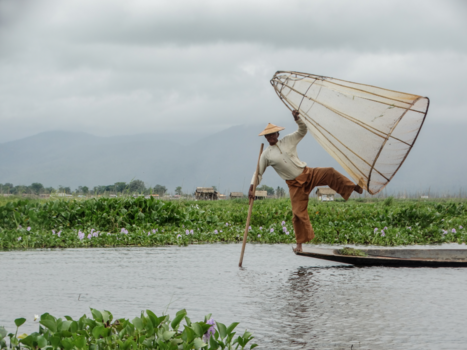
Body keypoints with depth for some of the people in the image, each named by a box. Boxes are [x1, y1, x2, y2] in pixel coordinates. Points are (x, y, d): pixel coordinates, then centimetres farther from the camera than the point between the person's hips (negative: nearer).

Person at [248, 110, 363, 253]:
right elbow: (258, 172, 4)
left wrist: (297, 118, -14)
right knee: (299, 213, -3)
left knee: (330, 173, -24)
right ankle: (300, 243, 9)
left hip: (308, 174, 1)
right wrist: (252, 188, -8)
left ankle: (353, 187, -21)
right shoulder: (266, 155, 1)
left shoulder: (288, 141, 4)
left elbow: (303, 131, 4)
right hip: (295, 184, -1)